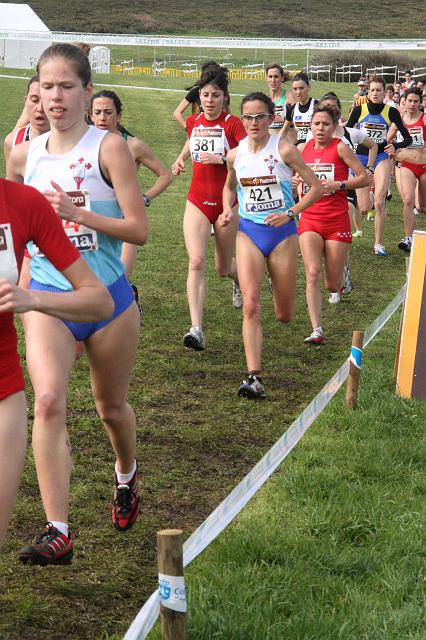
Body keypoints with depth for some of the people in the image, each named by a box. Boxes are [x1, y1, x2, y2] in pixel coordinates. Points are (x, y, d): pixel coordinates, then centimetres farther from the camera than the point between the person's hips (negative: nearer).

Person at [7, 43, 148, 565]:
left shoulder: (108, 148, -9)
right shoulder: (24, 155, 3)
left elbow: (139, 230, -13)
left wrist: (77, 212, -22)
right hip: (47, 297, 2)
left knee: (111, 406, 16)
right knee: (49, 400, -21)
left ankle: (126, 475, 50)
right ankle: (57, 532, -22)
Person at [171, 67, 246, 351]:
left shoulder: (233, 124, -9)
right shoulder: (194, 122, 6)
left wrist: (221, 158, -26)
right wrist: (181, 159, 10)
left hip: (226, 202, -3)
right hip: (197, 201, 3)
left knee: (223, 267, 12)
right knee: (196, 263, -14)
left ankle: (240, 280, 52)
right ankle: (197, 330, -19)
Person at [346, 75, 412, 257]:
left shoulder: (391, 112, -4)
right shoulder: (359, 110, -5)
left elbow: (408, 138, -2)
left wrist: (395, 146, -20)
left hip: (382, 157, 0)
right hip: (362, 157, 0)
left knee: (379, 203, -15)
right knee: (363, 209, -4)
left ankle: (379, 244, -2)